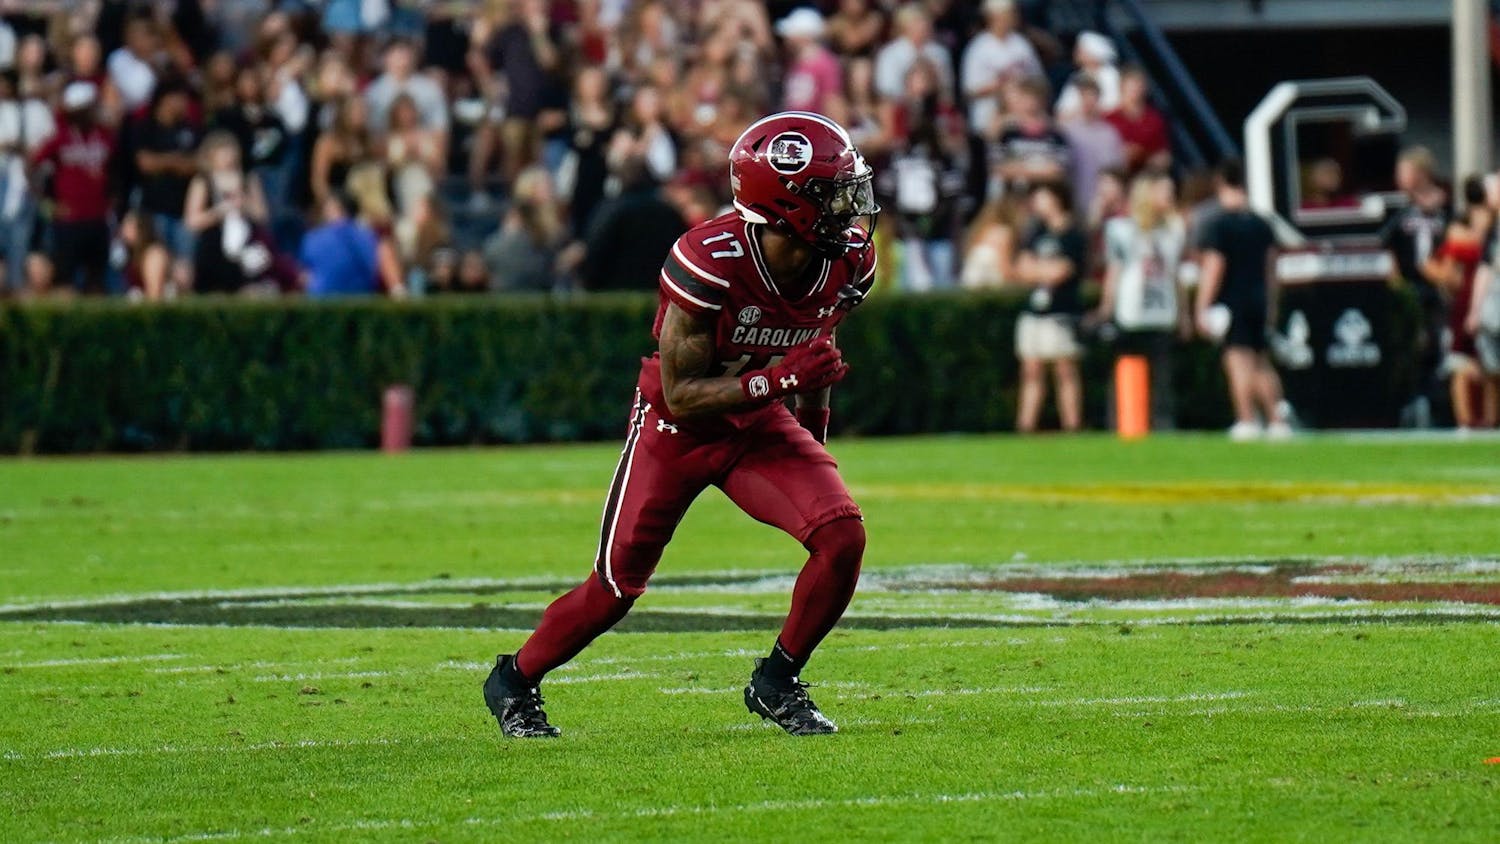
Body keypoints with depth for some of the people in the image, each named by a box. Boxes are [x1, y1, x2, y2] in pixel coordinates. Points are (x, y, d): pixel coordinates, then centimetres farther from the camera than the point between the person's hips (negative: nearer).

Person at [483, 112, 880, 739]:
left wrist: (812, 447, 19)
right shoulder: (710, 262, -32)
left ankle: (776, 684, 3)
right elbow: (680, 395, -27)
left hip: (758, 425, 5)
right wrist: (780, 380, -38)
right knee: (616, 589, 0)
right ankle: (515, 682, 27)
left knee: (842, 535, -17)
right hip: (677, 428, -5)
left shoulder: (847, 262, -13)